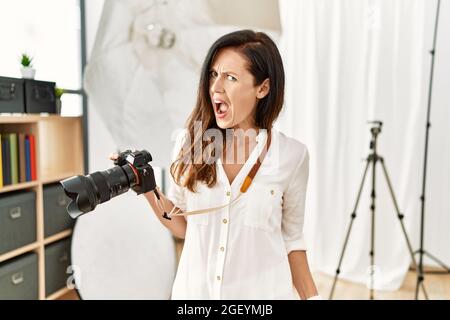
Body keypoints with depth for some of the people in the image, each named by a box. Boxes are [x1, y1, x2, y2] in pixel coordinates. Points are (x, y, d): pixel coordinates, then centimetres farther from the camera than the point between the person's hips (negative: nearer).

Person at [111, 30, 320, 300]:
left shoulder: (292, 155, -11)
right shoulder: (190, 141, -8)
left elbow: (291, 240, 0)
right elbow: (182, 226, 3)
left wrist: (312, 296, 0)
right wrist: (147, 188, -11)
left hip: (262, 291, -1)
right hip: (195, 288, 1)